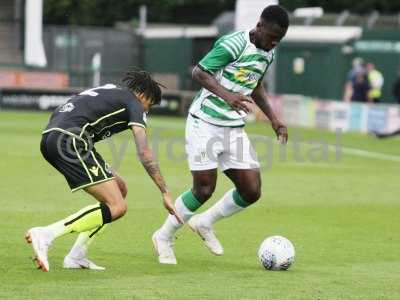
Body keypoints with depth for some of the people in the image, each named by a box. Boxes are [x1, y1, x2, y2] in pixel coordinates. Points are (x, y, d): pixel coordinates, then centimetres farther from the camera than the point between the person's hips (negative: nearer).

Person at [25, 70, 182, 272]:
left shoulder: (108, 91, 33)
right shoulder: (133, 103, 9)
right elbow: (144, 153, -1)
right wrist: (165, 193, 1)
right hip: (69, 140, -9)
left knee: (119, 190, 18)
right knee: (117, 207, -11)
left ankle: (76, 256, 13)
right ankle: (46, 234, -22)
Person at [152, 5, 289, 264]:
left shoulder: (268, 53, 8)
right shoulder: (234, 44, -17)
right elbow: (199, 72, -18)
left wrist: (273, 119, 15)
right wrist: (226, 95, -32)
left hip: (234, 128, 7)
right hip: (205, 123, -7)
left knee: (252, 191, -2)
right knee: (204, 189, -8)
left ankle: (205, 223, 22)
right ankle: (164, 237, 14)